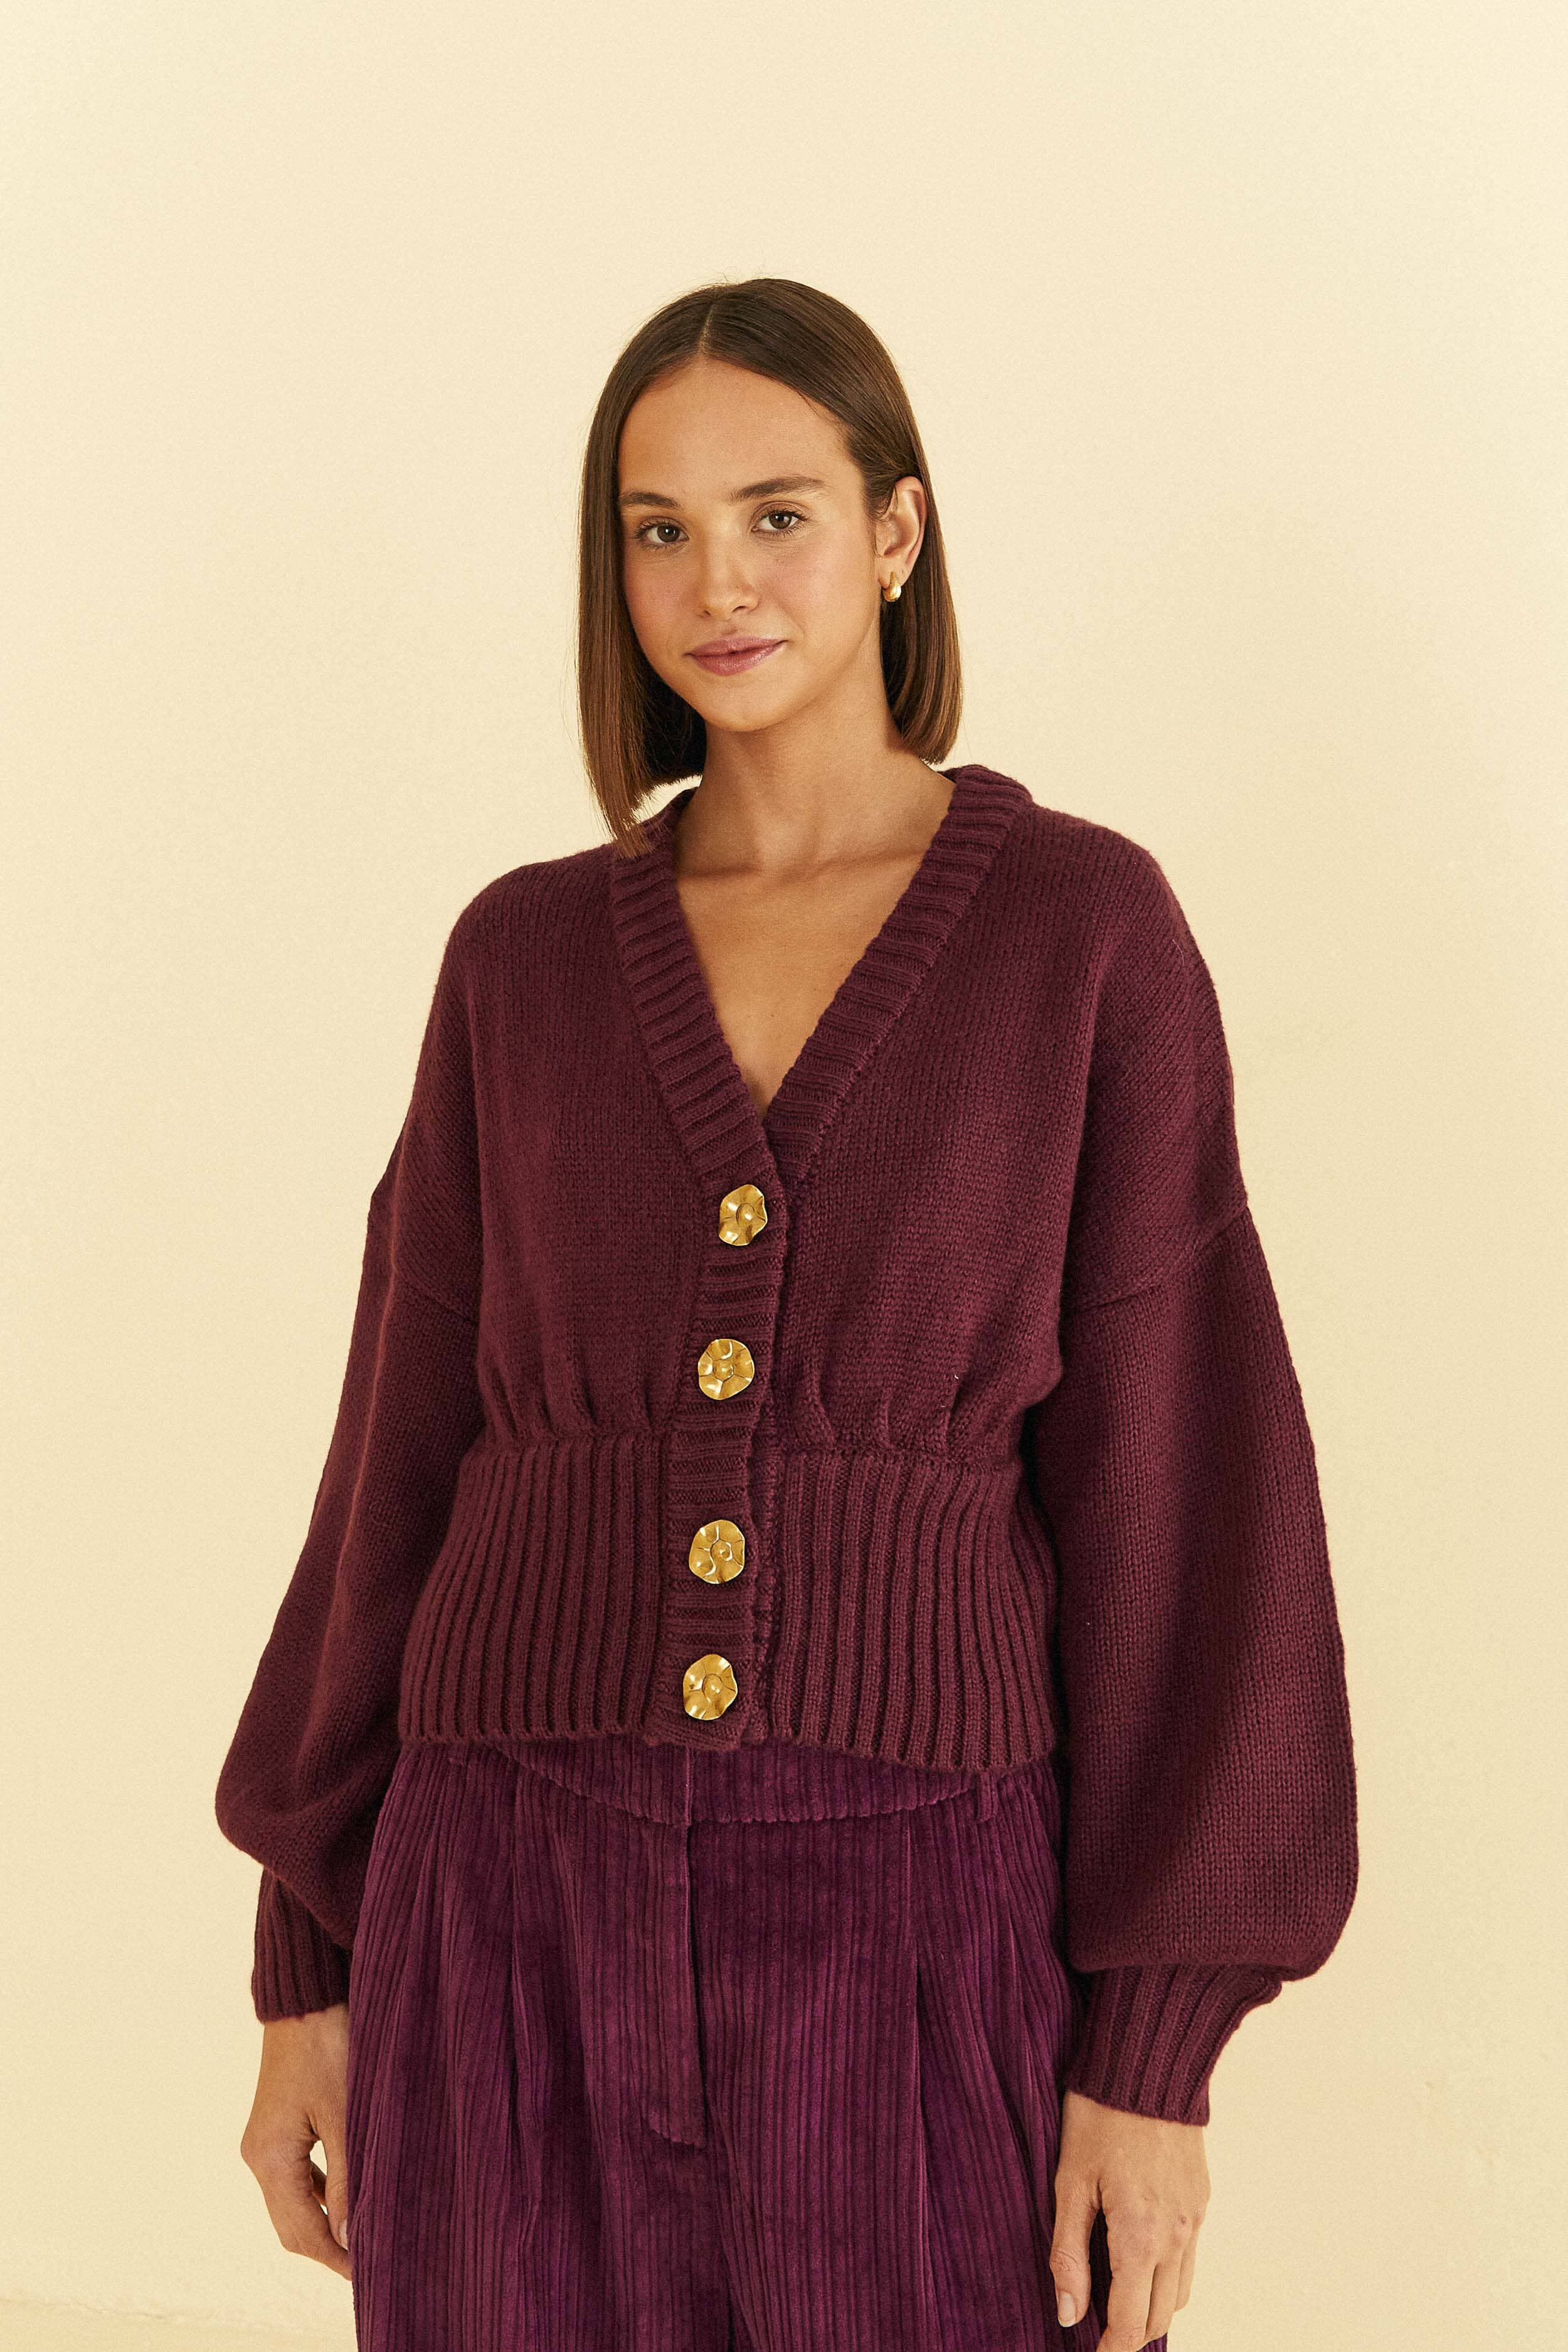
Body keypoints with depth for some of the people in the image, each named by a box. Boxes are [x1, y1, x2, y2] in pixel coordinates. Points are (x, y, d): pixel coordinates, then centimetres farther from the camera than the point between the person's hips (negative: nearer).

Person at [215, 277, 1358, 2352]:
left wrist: (1156, 2049, -7)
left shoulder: (1087, 930, -1)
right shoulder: (526, 960, 7)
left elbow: (1177, 1479, -4)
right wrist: (311, 1964, 8)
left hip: (920, 1926, -2)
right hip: (535, 1914, 3)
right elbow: (412, 1459, 9)